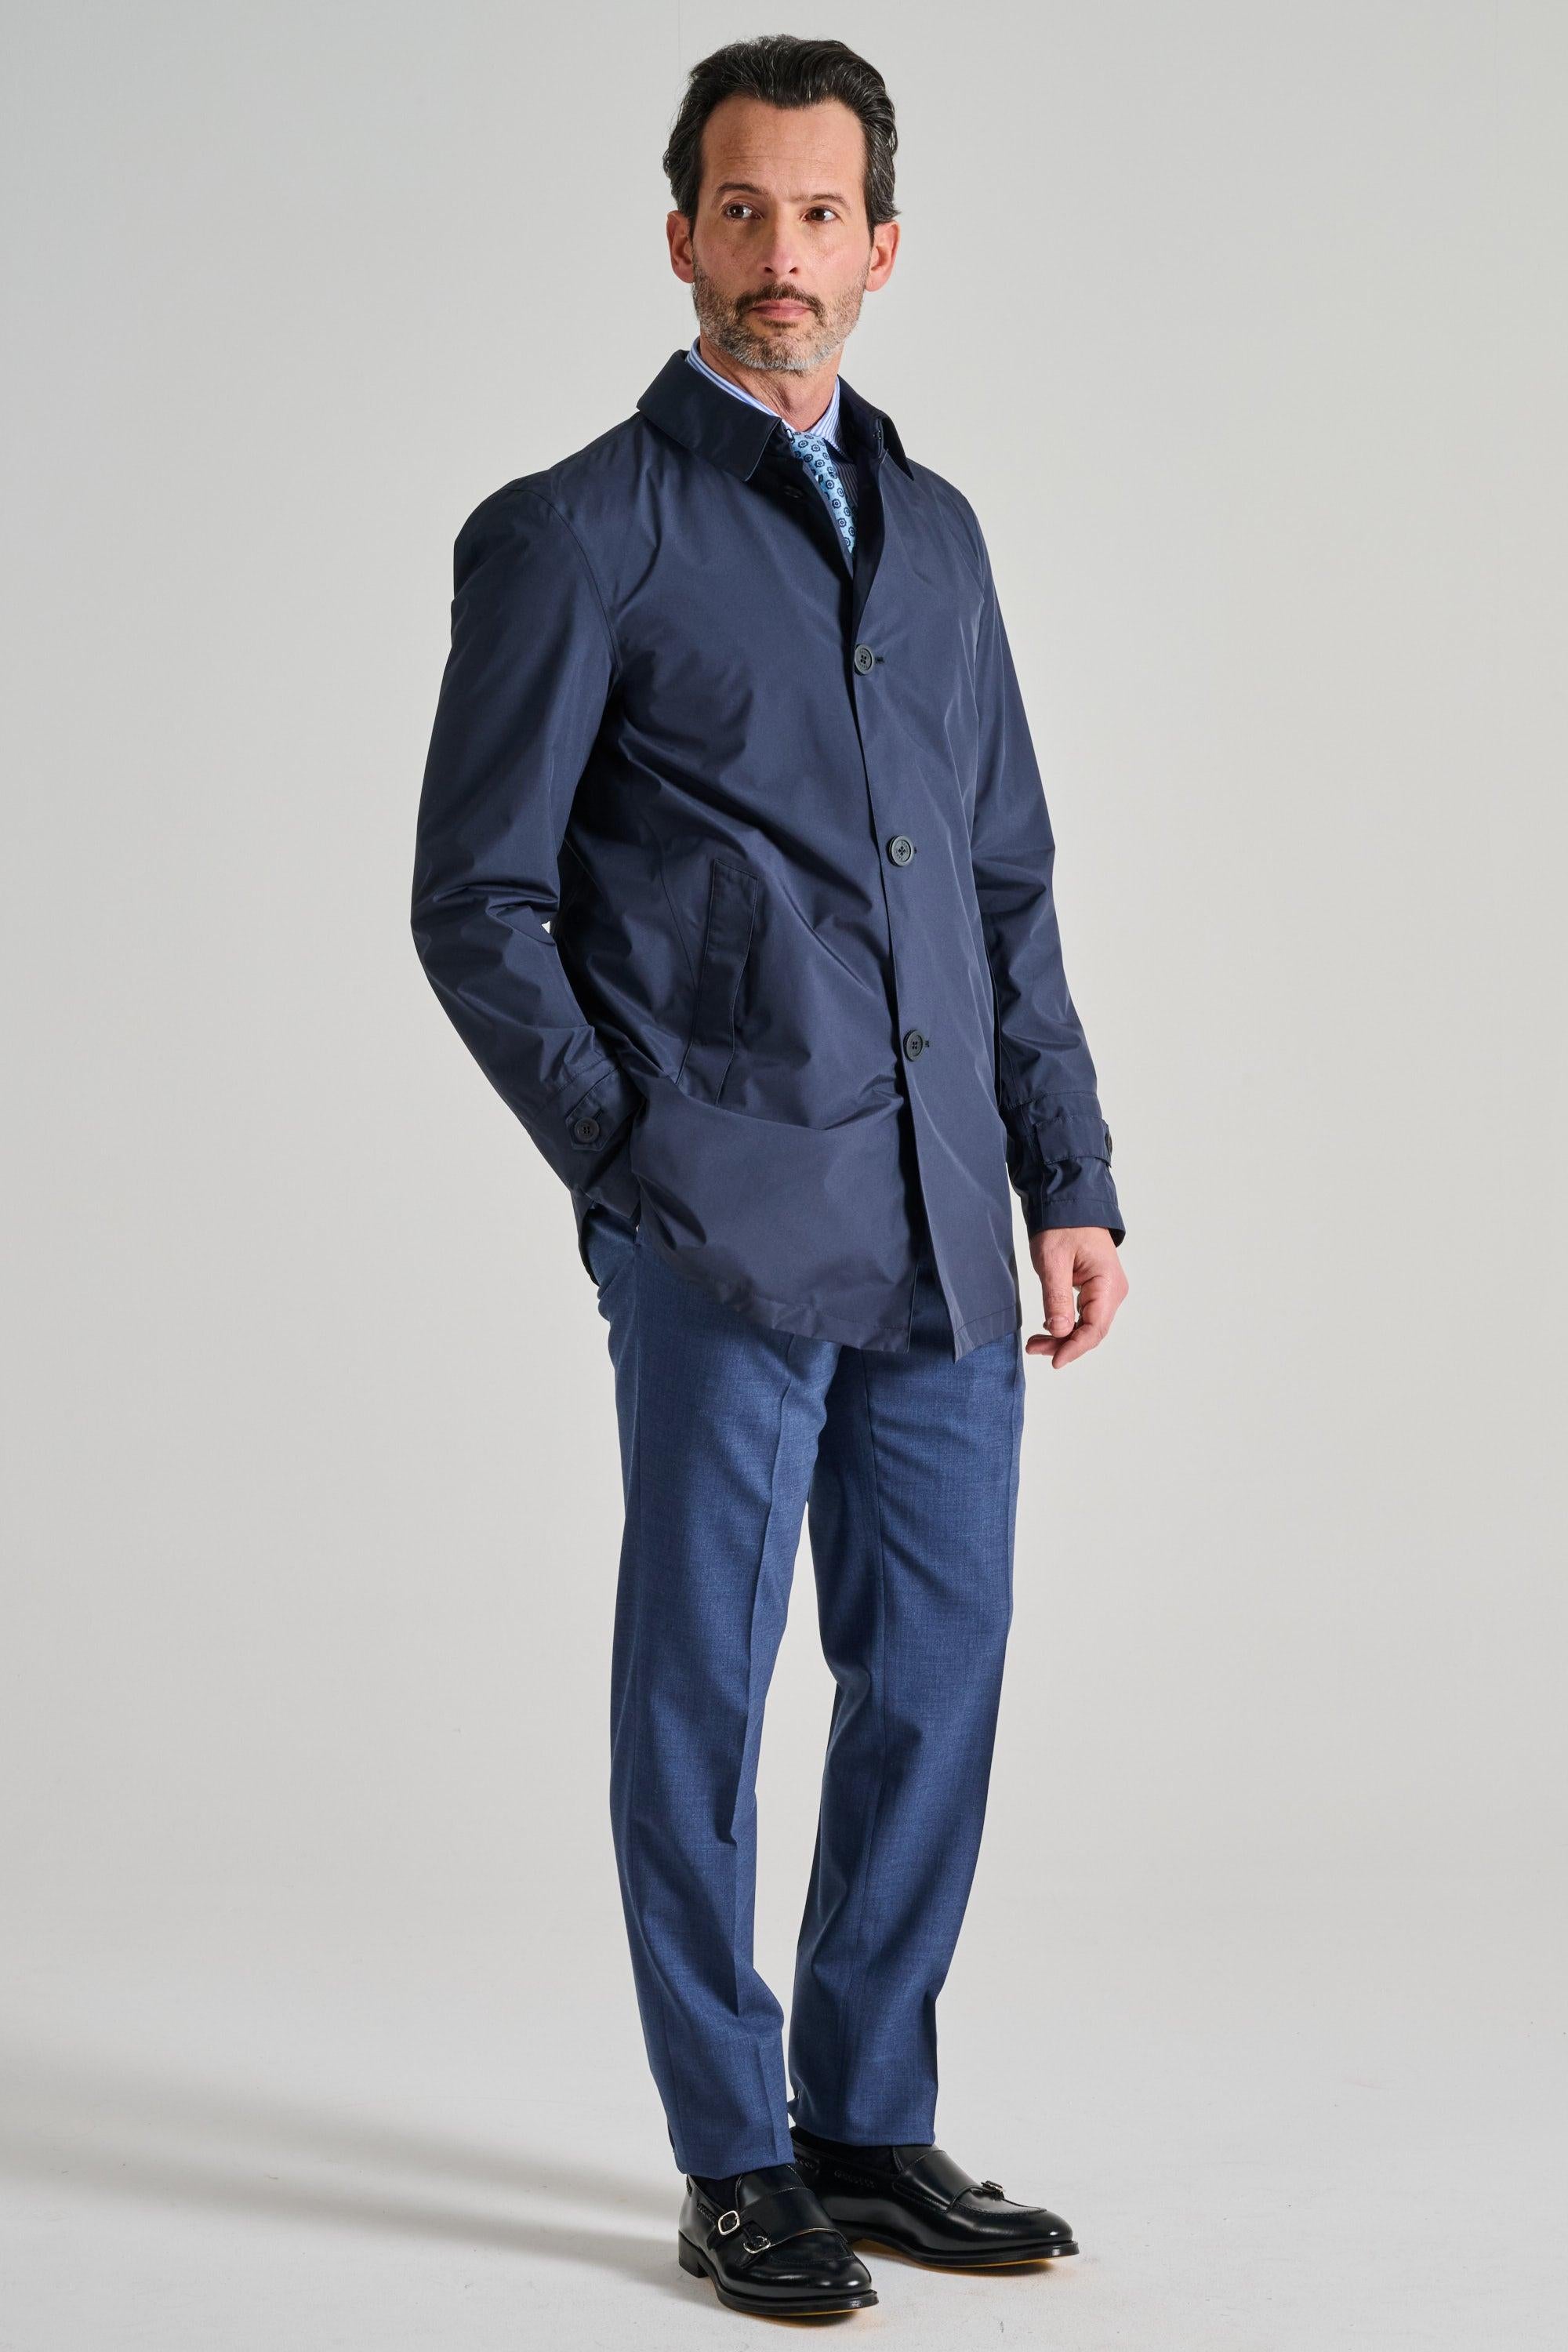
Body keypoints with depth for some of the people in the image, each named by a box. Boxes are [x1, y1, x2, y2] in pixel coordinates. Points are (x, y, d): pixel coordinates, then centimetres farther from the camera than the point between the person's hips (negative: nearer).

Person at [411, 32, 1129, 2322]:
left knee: (937, 1676, 9)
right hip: (724, 1229, -6)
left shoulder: (933, 528, 16)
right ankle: (736, 2163, 13)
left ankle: (872, 2127, 22)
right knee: (703, 1685, 2)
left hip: (941, 1231, 6)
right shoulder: (571, 536, -2)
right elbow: (477, 904, -3)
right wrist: (635, 1159, -8)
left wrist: (1070, 1181, 11)